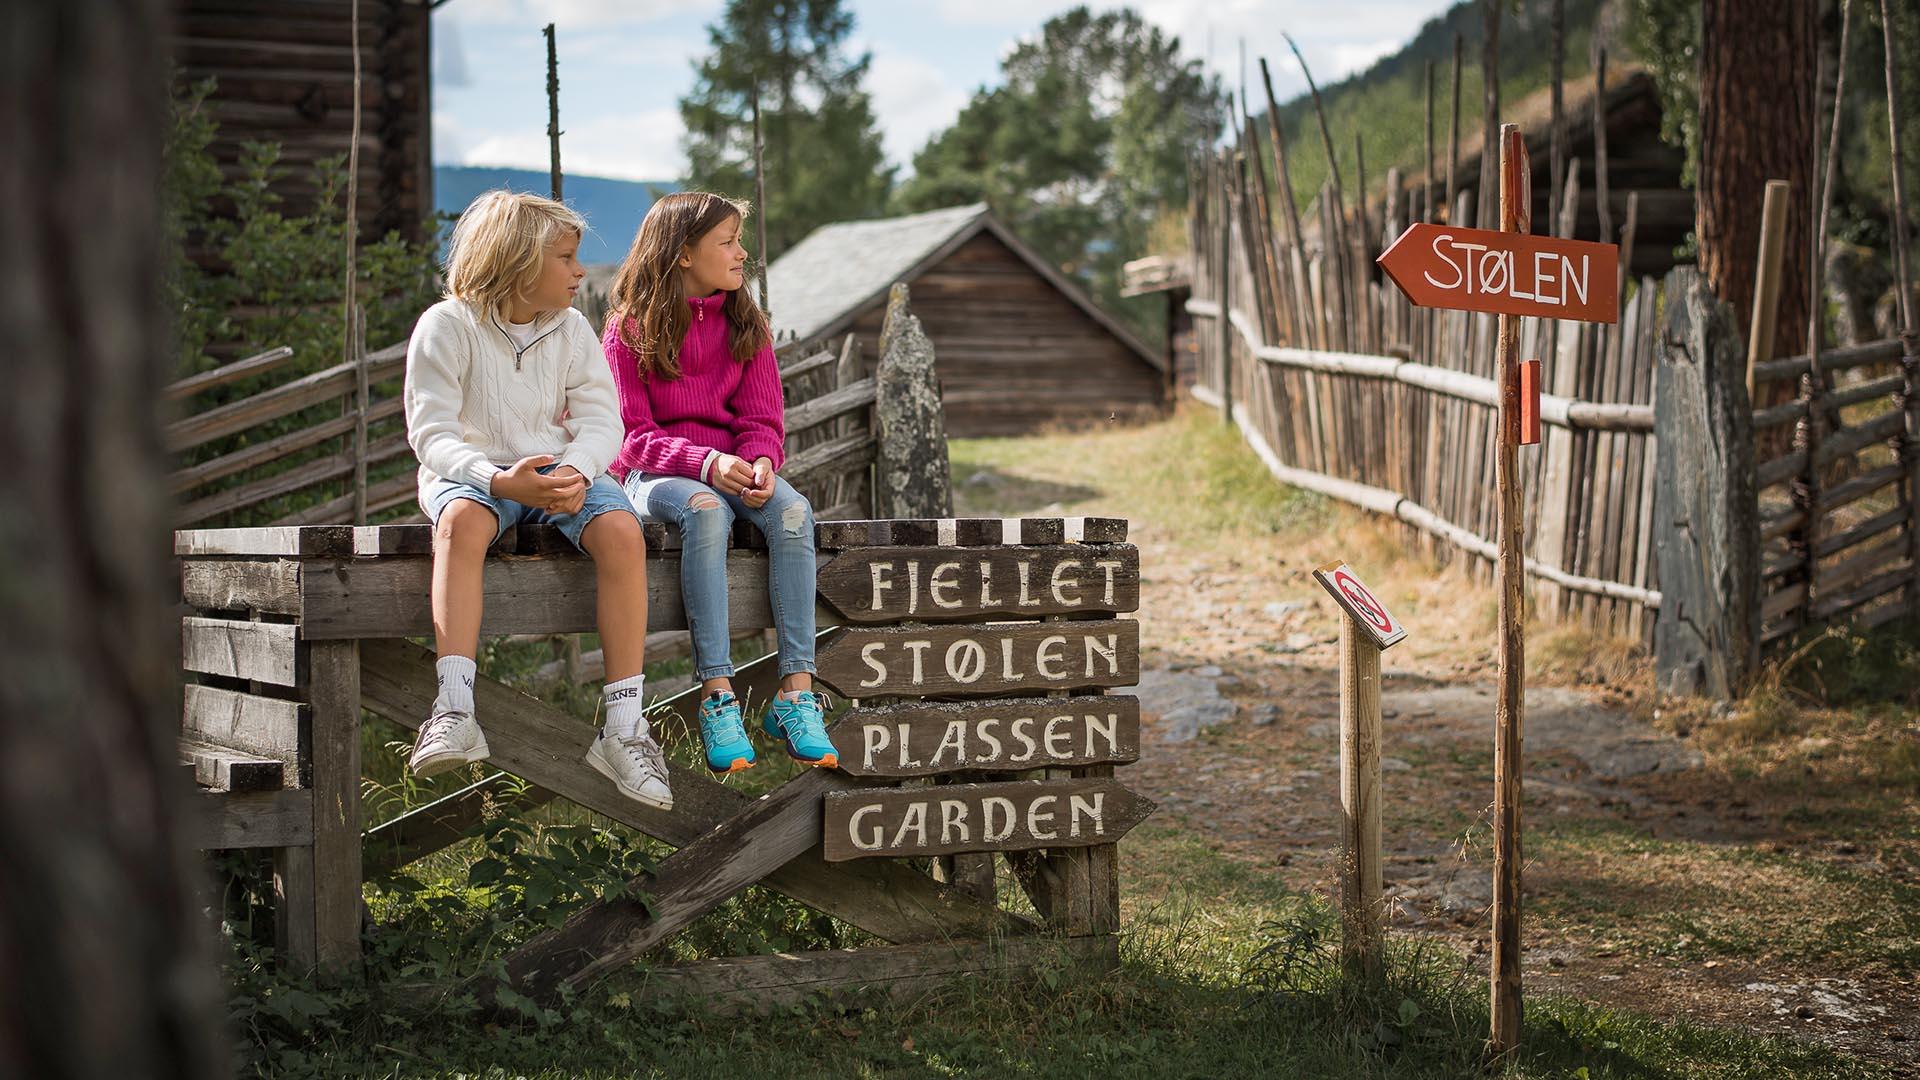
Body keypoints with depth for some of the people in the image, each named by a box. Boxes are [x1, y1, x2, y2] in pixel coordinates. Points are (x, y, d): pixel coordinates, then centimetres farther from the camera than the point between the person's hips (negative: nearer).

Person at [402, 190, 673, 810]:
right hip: (472, 472, -3)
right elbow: (431, 431, -14)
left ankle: (624, 726, -27)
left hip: (558, 469, 3)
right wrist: (498, 478, -33)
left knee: (621, 531, -28)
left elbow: (600, 420, -1)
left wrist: (575, 471, -25)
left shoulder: (571, 329, 7)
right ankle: (454, 713, -47)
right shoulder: (448, 326, -6)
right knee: (462, 521, -39)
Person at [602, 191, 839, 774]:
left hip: (732, 467, 4)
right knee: (706, 511, -39)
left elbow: (762, 418, 7)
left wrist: (760, 461, -18)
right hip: (654, 473, -4)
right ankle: (717, 698, -41)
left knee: (793, 510, -30)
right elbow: (633, 434, -7)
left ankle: (796, 693, -35)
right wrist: (707, 463, -25)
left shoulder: (745, 326, 13)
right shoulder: (631, 328, 0)